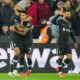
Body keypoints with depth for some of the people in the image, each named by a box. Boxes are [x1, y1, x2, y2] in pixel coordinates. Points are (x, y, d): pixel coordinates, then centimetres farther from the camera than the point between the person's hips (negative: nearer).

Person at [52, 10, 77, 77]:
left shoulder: (69, 23, 14)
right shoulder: (60, 21, -5)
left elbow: (71, 33, 23)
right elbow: (53, 21, -26)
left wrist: (75, 42, 23)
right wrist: (58, 15, -35)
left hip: (67, 43, 6)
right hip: (61, 43, -6)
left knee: (69, 58, -2)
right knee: (61, 57, 0)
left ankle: (59, 67, 18)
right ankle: (60, 71, 18)